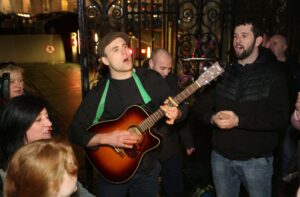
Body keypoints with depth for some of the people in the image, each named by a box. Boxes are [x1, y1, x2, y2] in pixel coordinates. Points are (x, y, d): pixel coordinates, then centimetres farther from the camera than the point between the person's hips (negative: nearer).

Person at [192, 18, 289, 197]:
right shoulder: (223, 73, 7)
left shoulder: (273, 75, -7)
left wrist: (239, 120, -26)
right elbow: (201, 104, 6)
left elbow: (281, 117, -17)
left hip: (256, 160, -4)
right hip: (221, 156, 4)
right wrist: (212, 118, -16)